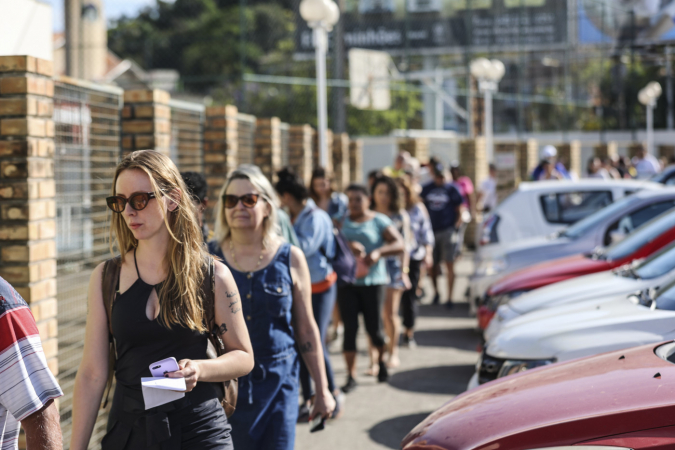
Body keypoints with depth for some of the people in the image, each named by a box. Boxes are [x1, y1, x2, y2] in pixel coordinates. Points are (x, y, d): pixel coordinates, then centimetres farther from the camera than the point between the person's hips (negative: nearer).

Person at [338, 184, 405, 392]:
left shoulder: (379, 221, 4)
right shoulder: (342, 221, 10)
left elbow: (399, 244, -5)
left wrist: (378, 252, -21)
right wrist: (349, 245, -22)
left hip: (372, 281, -1)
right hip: (346, 281, 2)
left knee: (373, 328, 1)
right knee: (349, 328, -4)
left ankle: (381, 360, 32)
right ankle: (351, 376, 1)